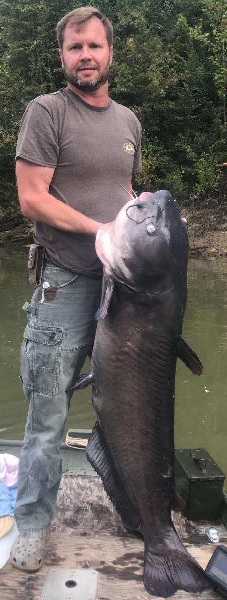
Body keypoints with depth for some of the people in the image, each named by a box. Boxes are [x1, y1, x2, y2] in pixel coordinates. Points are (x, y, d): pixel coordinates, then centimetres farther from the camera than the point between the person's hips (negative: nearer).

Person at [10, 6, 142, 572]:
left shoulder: (128, 120, 15)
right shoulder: (46, 111, -3)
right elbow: (31, 198, -10)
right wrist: (101, 230, -13)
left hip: (121, 279, 6)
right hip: (65, 283, -5)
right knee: (49, 411, 0)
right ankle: (33, 524, 17)